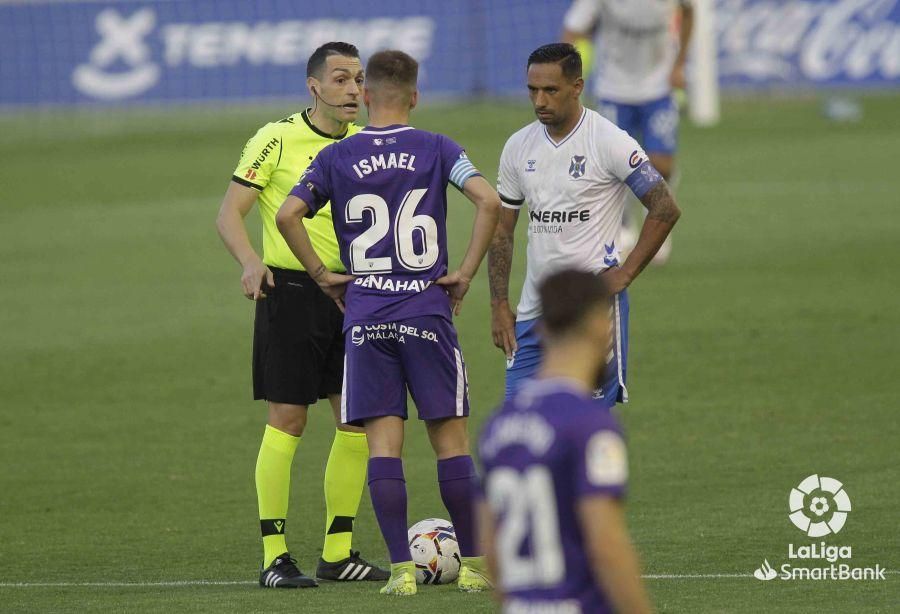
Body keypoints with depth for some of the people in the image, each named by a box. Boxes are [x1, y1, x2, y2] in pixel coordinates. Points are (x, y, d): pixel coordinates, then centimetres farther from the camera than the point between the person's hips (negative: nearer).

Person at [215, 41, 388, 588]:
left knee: (359, 419, 4)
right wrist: (250, 261, -25)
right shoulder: (278, 139, -6)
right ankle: (274, 556, -1)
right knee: (287, 419, -6)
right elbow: (230, 212, -7)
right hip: (290, 291, -6)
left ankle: (339, 551, 13)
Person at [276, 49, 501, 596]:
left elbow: (287, 214, -6)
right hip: (427, 309, -1)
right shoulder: (437, 150, 0)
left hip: (365, 316, 1)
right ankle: (474, 565, 8)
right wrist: (467, 273, -5)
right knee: (451, 437, 6)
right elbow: (489, 201, -13)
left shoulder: (338, 157, 3)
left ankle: (402, 568, -3)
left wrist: (323, 275, 4)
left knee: (383, 443, 2)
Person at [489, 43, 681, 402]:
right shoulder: (518, 147, 9)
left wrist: (625, 274, -11)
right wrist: (499, 305, 8)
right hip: (533, 310, 6)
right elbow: (501, 230, 15)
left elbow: (665, 210, -7)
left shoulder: (610, 142, -8)